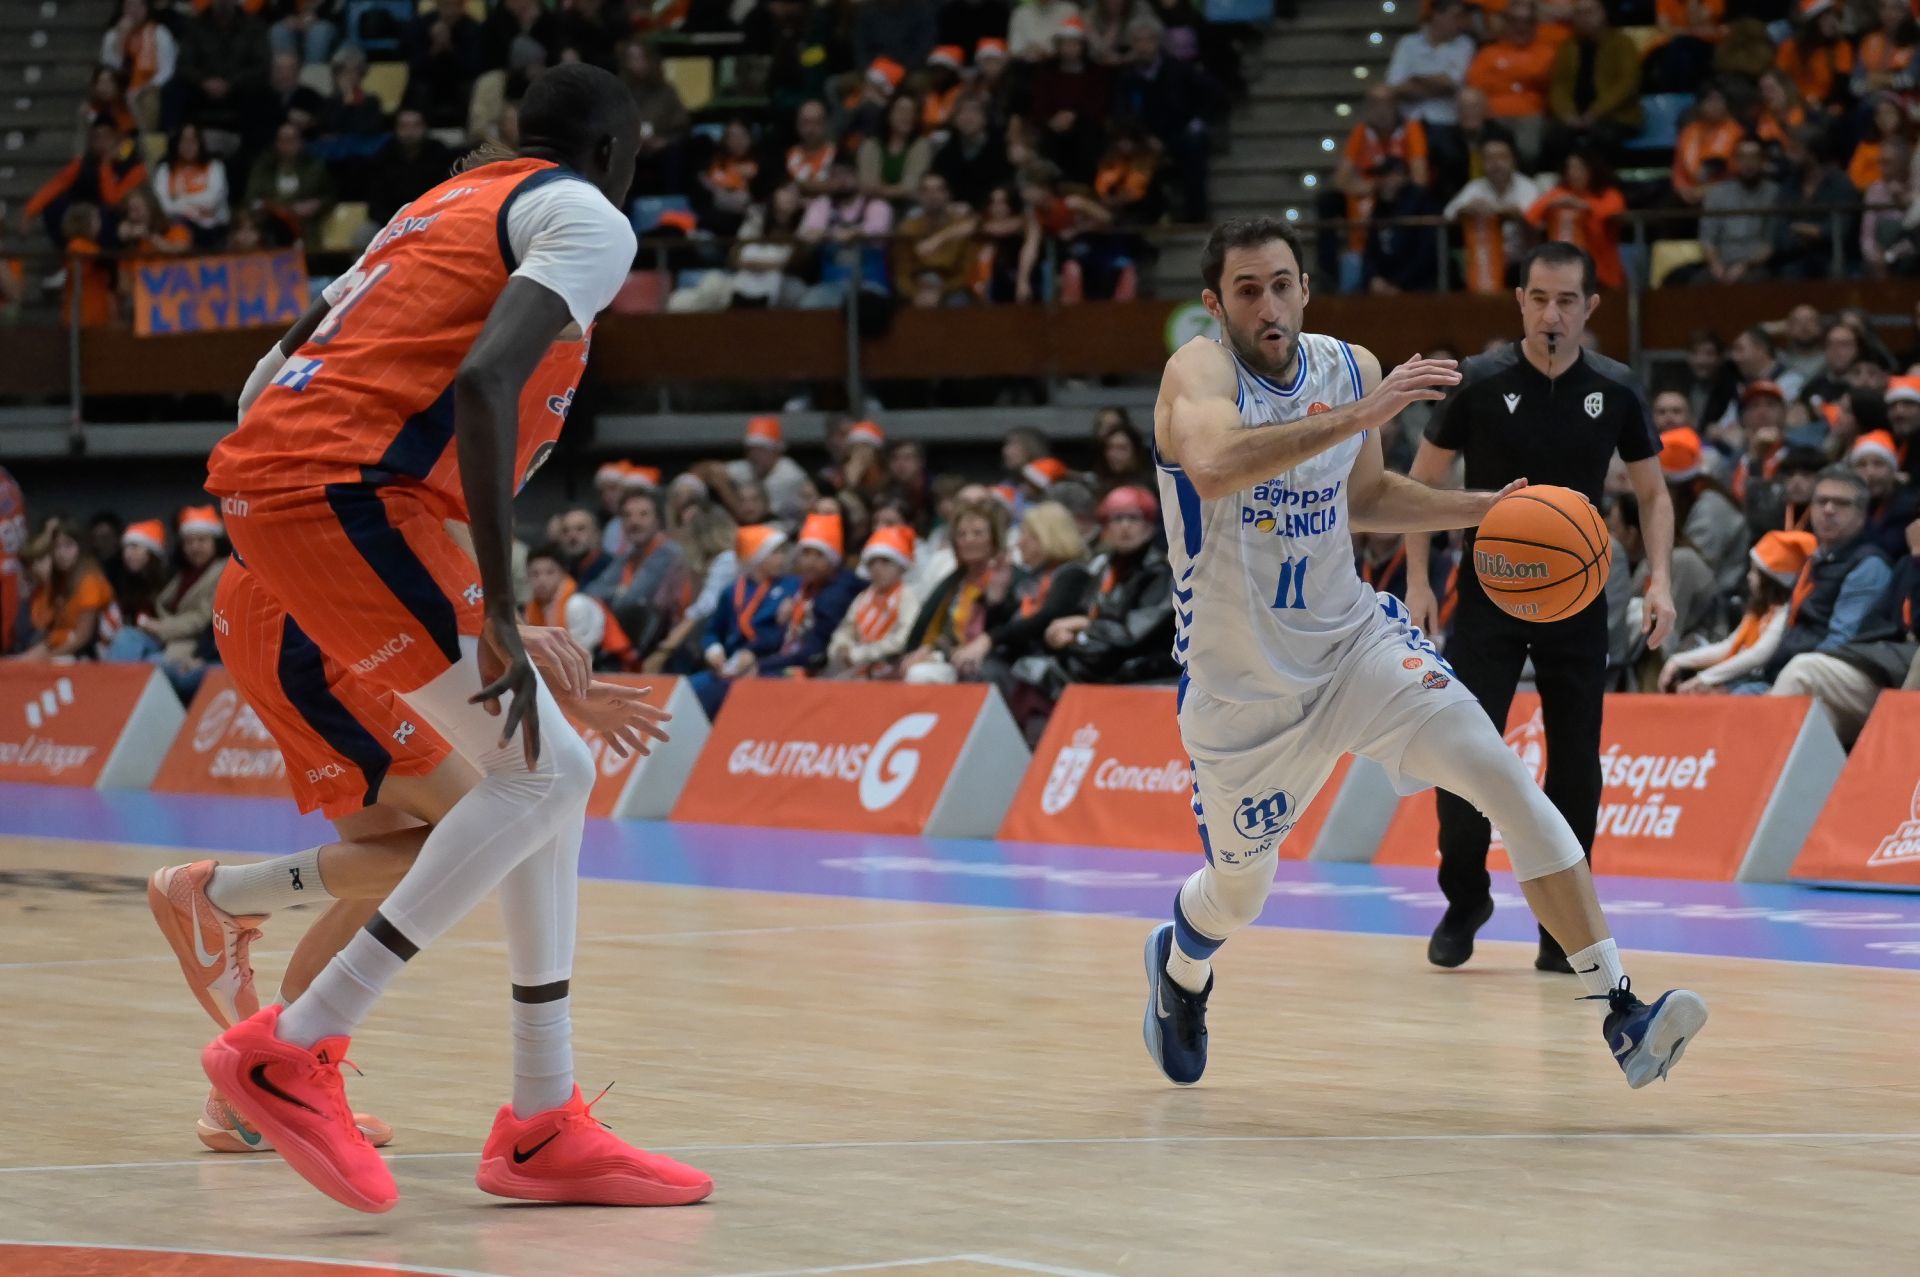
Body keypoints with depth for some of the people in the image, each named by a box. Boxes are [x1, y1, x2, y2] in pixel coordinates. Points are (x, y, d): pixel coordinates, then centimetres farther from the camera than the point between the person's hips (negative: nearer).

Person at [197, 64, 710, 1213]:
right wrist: (499, 613, -20)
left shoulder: (446, 208, 28)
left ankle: (544, 1125, 11)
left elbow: (274, 375, 28)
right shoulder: (586, 217, 1)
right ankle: (292, 1052, -11)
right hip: (347, 488, -9)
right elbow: (483, 380, -18)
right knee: (542, 772, -8)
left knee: (554, 772, 12)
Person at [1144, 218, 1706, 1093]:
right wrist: (1358, 416, -48)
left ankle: (1619, 1010, -21)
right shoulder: (1200, 372, -20)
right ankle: (1180, 964, 54)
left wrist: (1480, 510, 3)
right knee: (1239, 892, 15)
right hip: (1239, 683, -3)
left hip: (1354, 639, 3)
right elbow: (1212, 468, -44)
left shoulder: (1352, 368, -1)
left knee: (1504, 779, -18)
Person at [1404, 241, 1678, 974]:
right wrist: (1418, 580, -6)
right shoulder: (1481, 383, -7)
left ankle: (1562, 924, 10)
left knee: (1575, 765, 0)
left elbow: (1651, 491, 9)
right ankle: (1464, 900, 13)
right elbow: (1423, 481, 2)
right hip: (1488, 591, -1)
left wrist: (1659, 577, -5)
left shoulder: (1614, 391, -2)